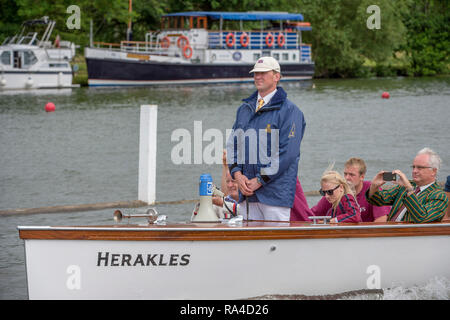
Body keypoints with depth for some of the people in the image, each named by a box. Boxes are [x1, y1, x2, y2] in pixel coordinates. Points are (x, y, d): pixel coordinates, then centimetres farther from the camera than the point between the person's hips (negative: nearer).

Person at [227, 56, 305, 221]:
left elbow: (287, 153, -11)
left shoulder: (288, 110, -4)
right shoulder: (244, 109, 18)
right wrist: (237, 174, -3)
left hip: (276, 192, -6)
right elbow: (232, 144, 16)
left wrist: (260, 180, -14)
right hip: (248, 190, 6)